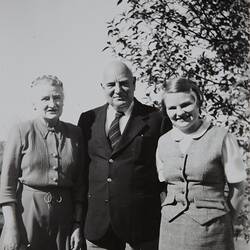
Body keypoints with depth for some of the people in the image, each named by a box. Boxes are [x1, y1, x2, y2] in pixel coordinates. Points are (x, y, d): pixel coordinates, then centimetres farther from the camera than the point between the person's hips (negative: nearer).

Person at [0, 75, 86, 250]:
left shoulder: (75, 134, 3)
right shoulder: (22, 131, -6)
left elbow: (80, 183, 6)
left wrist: (78, 224, 2)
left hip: (64, 214, 3)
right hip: (27, 213, -2)